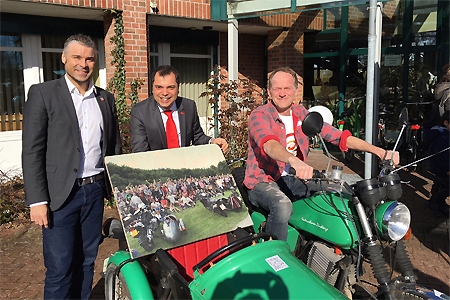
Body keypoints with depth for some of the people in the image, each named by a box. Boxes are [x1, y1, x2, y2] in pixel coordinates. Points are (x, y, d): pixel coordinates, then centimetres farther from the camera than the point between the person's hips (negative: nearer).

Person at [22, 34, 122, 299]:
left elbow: (115, 146, 15)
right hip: (60, 195, -4)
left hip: (95, 190, 4)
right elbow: (32, 151, -7)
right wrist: (37, 200, -11)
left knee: (87, 262, 14)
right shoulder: (43, 93, -3)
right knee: (60, 269, 2)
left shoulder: (106, 98, 11)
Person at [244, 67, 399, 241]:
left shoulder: (301, 114, 5)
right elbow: (269, 145, -34)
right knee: (282, 205, -35)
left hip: (292, 180, 6)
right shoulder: (259, 115, -12)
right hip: (263, 182, -6)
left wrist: (379, 151, -12)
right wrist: (293, 161, -55)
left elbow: (337, 135, -2)